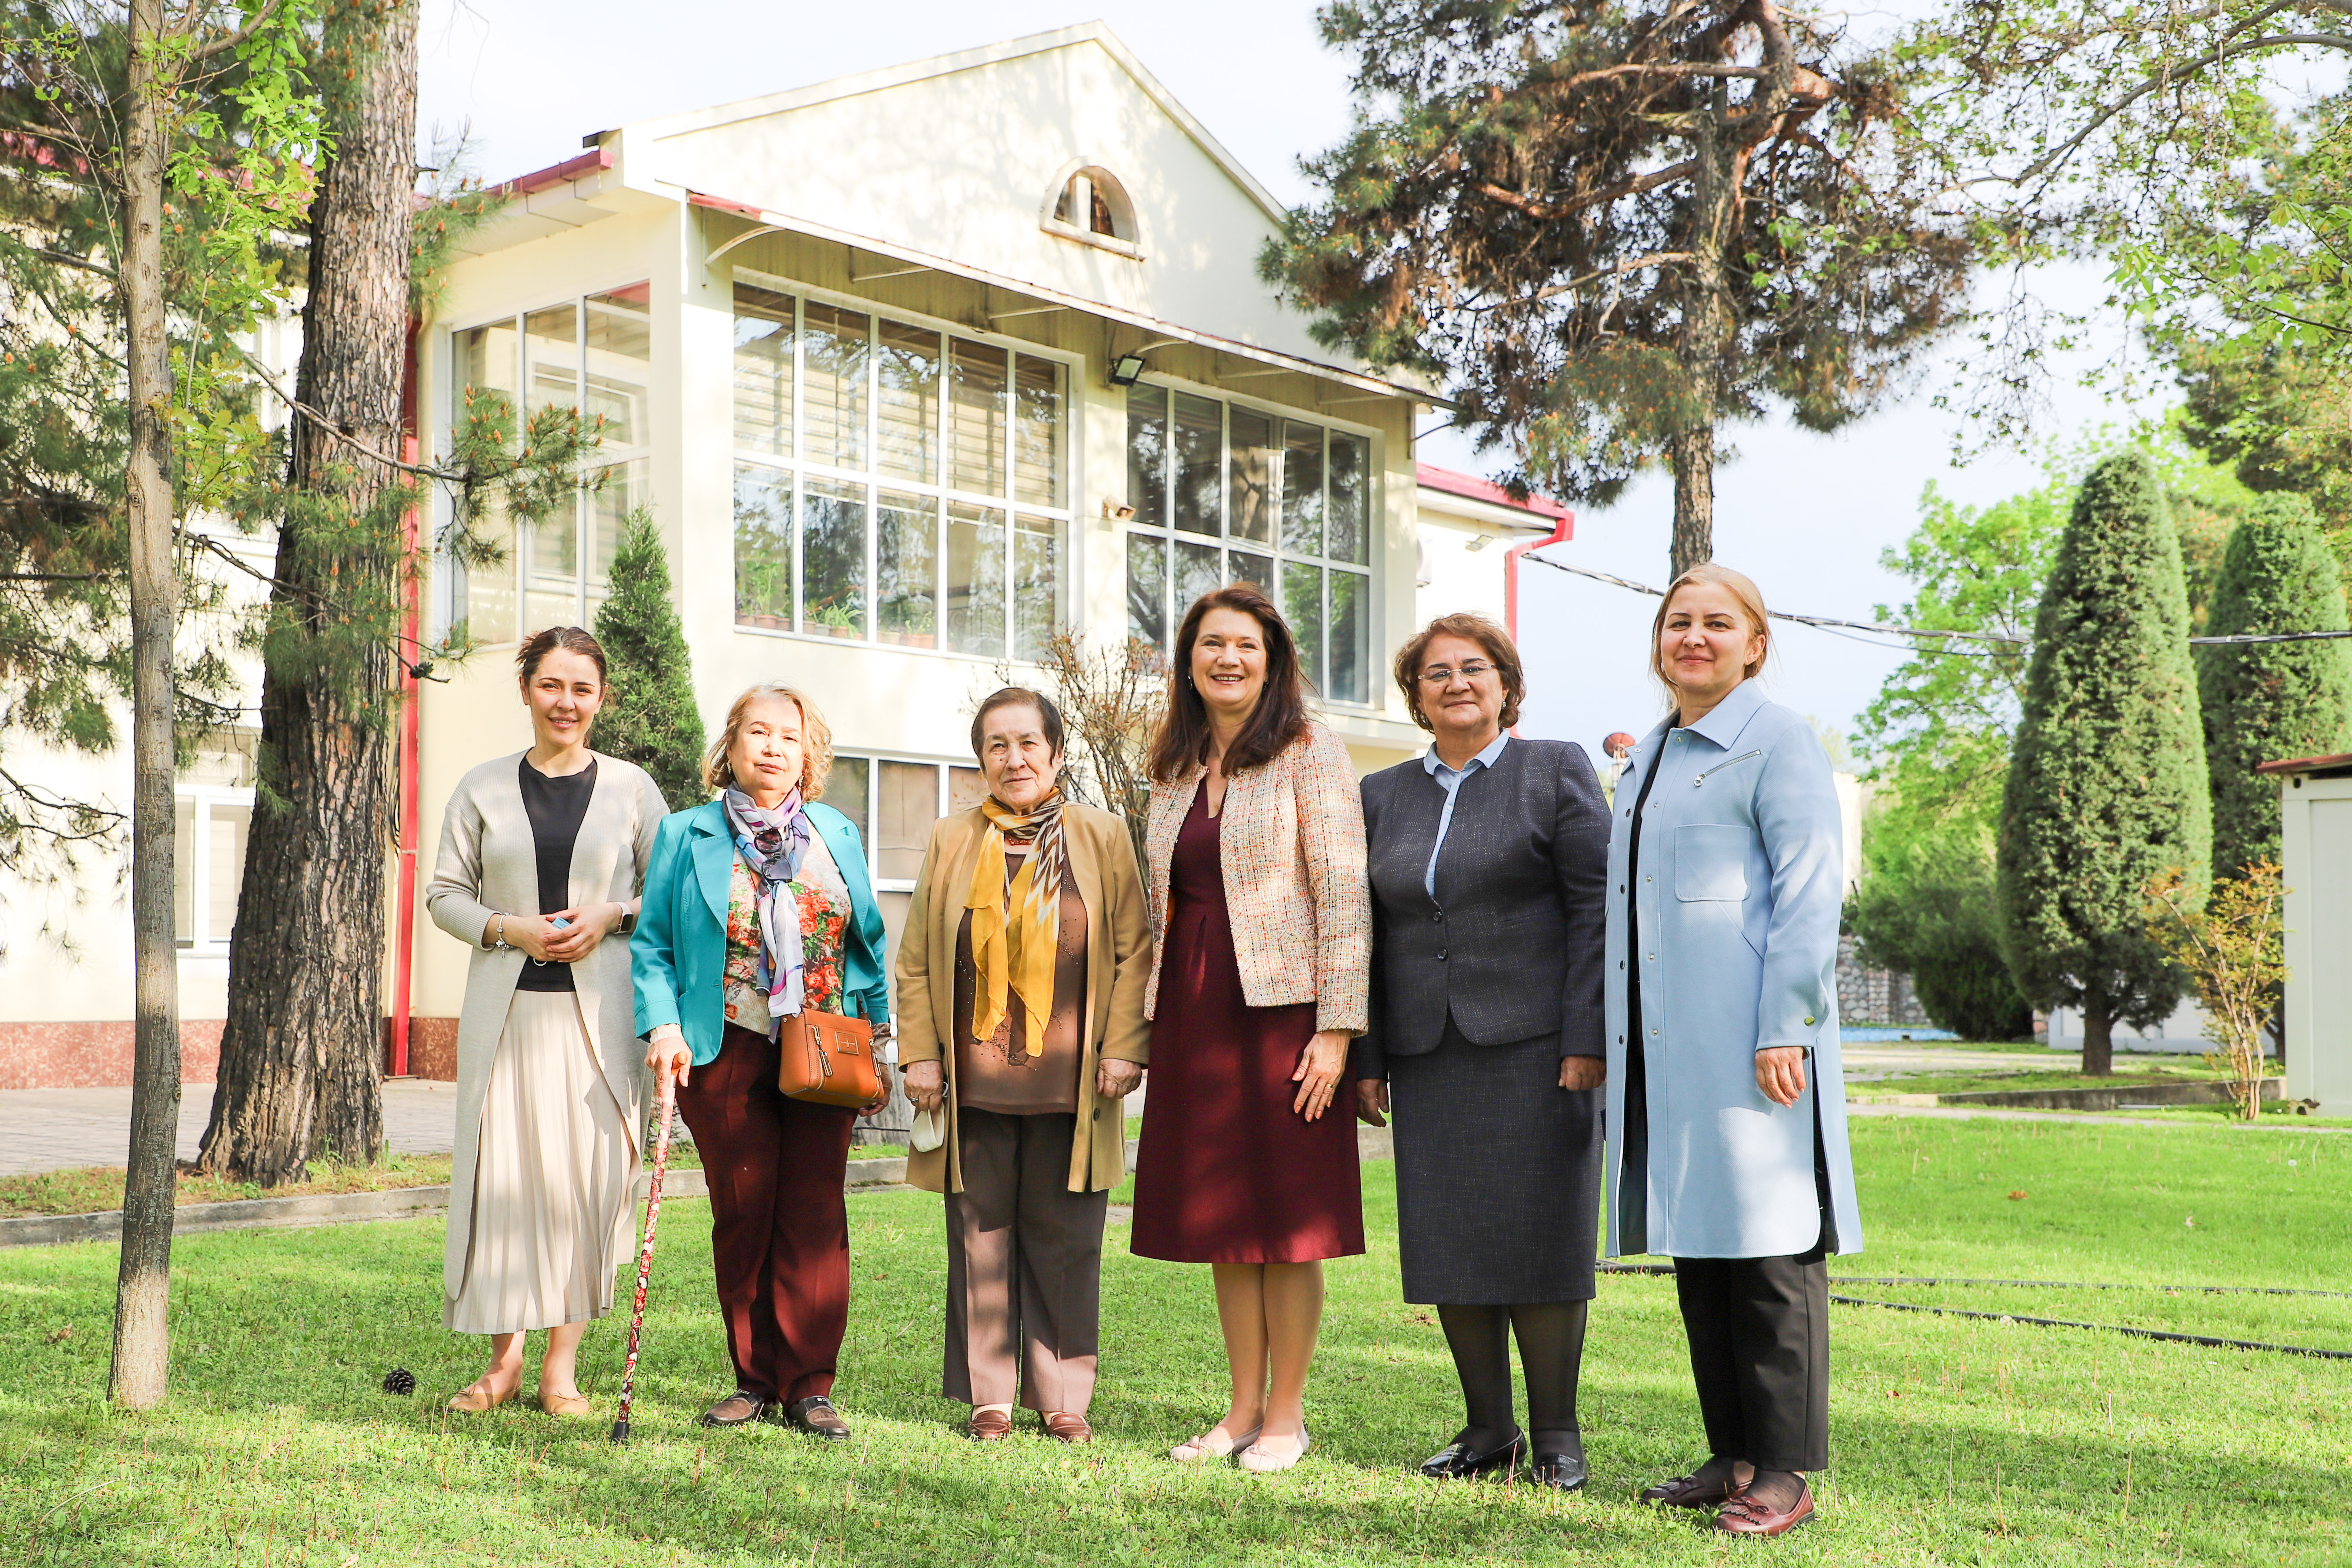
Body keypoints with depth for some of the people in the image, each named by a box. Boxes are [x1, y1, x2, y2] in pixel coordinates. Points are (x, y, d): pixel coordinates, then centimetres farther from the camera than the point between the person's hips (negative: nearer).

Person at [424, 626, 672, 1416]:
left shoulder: (631, 788, 6)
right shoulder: (483, 789, 7)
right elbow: (445, 894, 9)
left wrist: (612, 917, -8)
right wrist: (511, 929, -8)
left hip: (599, 1009, 0)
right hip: (507, 1007, 1)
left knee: (589, 1172, -2)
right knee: (499, 1172, -2)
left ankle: (562, 1366, 8)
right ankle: (504, 1356, 13)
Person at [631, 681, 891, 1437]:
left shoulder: (838, 836, 13)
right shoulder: (687, 836, 6)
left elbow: (868, 942, 16)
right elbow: (652, 946, 5)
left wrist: (876, 1032, 7)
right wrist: (664, 1026, -9)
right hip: (728, 1052, -1)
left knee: (815, 1216, -2)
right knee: (743, 1214, 1)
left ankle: (810, 1385, 4)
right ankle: (755, 1380, 13)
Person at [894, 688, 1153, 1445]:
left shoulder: (1103, 838, 7)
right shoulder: (951, 841, 10)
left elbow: (1134, 953, 5)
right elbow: (915, 958, 11)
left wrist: (1124, 1049, -4)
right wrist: (919, 1055, 3)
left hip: (1070, 1082, -1)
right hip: (975, 1081, 1)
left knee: (1065, 1240, 3)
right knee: (981, 1236, 4)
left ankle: (1062, 1398, 14)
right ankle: (989, 1398, 14)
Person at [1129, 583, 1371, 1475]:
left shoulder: (1308, 753, -2)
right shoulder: (1174, 772, 15)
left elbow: (1343, 894, -8)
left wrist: (1337, 1028, -15)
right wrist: (1147, 1030, 12)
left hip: (1281, 1005, -5)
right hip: (1193, 1013, 6)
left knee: (1286, 1221, 0)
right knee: (1221, 1219, 9)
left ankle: (1287, 1416, 11)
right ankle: (1243, 1408, 19)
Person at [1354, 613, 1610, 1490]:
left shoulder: (1558, 771, 4)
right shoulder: (1382, 796, 16)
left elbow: (1596, 909, -3)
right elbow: (1367, 936, 15)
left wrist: (1586, 1040, -12)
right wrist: (1366, 1059, 8)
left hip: (1533, 1046, -4)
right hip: (1429, 1055, 4)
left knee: (1539, 1235, -2)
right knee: (1448, 1242, 4)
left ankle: (1556, 1433, 8)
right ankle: (1488, 1429, 14)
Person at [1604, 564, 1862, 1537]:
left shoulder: (1779, 743, -4)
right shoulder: (1648, 757, 20)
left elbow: (1809, 893, -11)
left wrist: (1783, 1030, -18)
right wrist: (1612, 1044, 19)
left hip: (1748, 1044, -8)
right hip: (1665, 1047, 8)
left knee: (1768, 1247, -4)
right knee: (1697, 1248, 10)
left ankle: (1786, 1471, 3)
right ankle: (1732, 1456, 19)